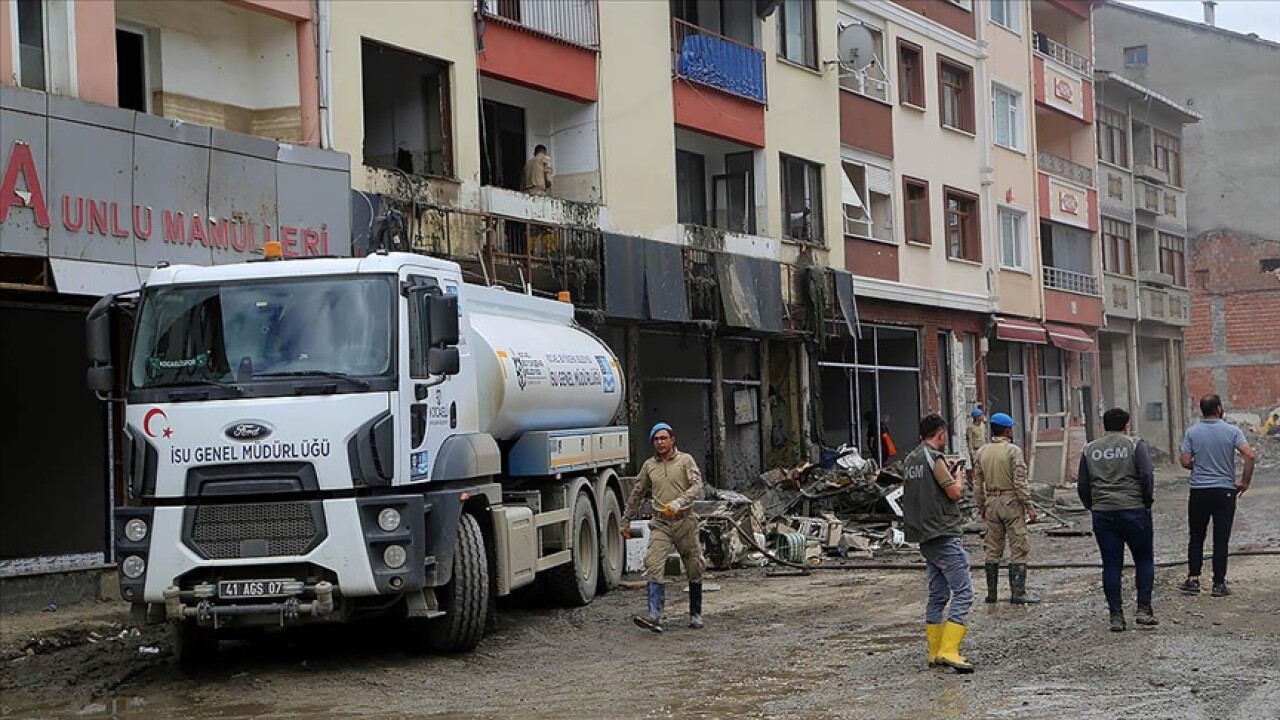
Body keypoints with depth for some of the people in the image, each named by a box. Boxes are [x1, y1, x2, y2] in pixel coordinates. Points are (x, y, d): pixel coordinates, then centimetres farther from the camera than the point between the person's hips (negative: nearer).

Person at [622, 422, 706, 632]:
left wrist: (678, 503, -27)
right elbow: (637, 494, 20)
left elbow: (697, 487, -12)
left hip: (685, 521, -2)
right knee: (653, 565, -16)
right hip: (660, 523, 2)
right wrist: (626, 522, 22)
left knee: (694, 568, 5)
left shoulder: (685, 460, 0)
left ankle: (695, 614, 19)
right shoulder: (649, 466, 10)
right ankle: (654, 615, -25)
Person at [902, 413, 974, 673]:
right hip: (944, 535, -9)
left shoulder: (910, 460, 14)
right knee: (963, 593, -10)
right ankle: (948, 651, -19)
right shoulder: (934, 458, -13)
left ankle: (935, 652, 13)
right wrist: (958, 478, 7)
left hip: (925, 536, 9)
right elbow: (954, 492, -13)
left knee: (937, 595, 13)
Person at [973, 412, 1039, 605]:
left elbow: (977, 483, 10)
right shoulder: (1013, 451, -10)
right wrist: (1029, 506, -10)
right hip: (1011, 502, -6)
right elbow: (1020, 482, -15)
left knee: (993, 549, 12)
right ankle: (1017, 593, -6)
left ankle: (991, 593, 15)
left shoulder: (982, 452, 7)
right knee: (1019, 548, -2)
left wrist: (981, 507, 18)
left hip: (991, 503, 6)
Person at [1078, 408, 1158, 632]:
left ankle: (1116, 616, 2)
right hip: (1134, 511, -3)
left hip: (1102, 515, 3)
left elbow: (1082, 486, 8)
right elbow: (1147, 476, -10)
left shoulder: (1089, 450, 9)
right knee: (1144, 560, 10)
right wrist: (1148, 501, 3)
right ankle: (1144, 609, 3)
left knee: (1111, 565, 4)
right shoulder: (1135, 446, -1)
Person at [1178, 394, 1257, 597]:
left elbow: (1185, 462, -5)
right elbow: (1250, 456, -16)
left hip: (1199, 491, 1)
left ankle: (1193, 579, 9)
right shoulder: (1232, 431, -6)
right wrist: (1245, 481, -4)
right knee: (1221, 540, 3)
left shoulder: (1192, 432, -3)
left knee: (1196, 537, 13)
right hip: (1225, 491, -1)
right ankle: (1219, 584, 4)